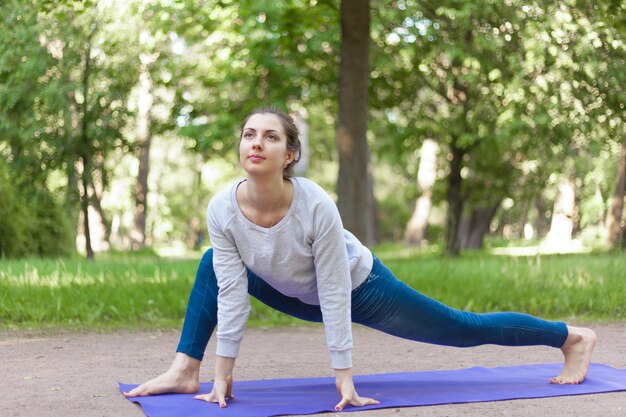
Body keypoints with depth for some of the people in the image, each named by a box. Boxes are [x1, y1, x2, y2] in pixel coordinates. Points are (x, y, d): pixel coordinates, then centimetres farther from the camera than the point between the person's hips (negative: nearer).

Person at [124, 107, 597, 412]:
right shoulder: (222, 208, -26)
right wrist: (222, 373, -21)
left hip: (359, 288, -4)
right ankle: (184, 371, 3)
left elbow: (335, 297, -32)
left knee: (462, 328, 6)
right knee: (212, 266, -5)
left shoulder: (316, 206, -38)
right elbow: (231, 292, -21)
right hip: (300, 295, 4)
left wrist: (345, 378, -29)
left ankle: (572, 337, 25)